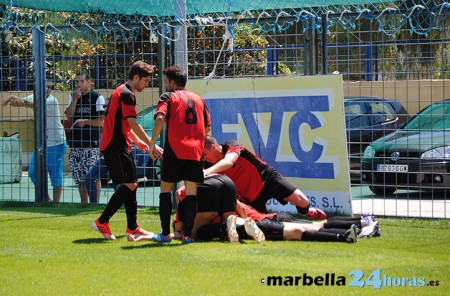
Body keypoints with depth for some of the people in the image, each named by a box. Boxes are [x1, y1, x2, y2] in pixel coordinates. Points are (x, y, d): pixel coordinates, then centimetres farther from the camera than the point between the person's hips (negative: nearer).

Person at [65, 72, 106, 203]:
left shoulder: (97, 97, 0)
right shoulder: (73, 96, 16)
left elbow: (102, 121, -5)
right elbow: (69, 116, 3)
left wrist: (86, 121, -15)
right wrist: (75, 99, -5)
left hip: (92, 143, -5)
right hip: (76, 143, 5)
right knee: (79, 177, 7)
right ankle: (84, 203, 14)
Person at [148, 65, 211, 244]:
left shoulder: (168, 97, 3)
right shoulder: (198, 99, 17)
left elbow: (160, 118, -13)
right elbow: (207, 126, 17)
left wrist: (152, 144, -8)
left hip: (174, 150, -3)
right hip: (196, 151, 3)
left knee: (166, 188, 8)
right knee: (191, 190, 4)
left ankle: (165, 233, 5)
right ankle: (187, 234, -2)